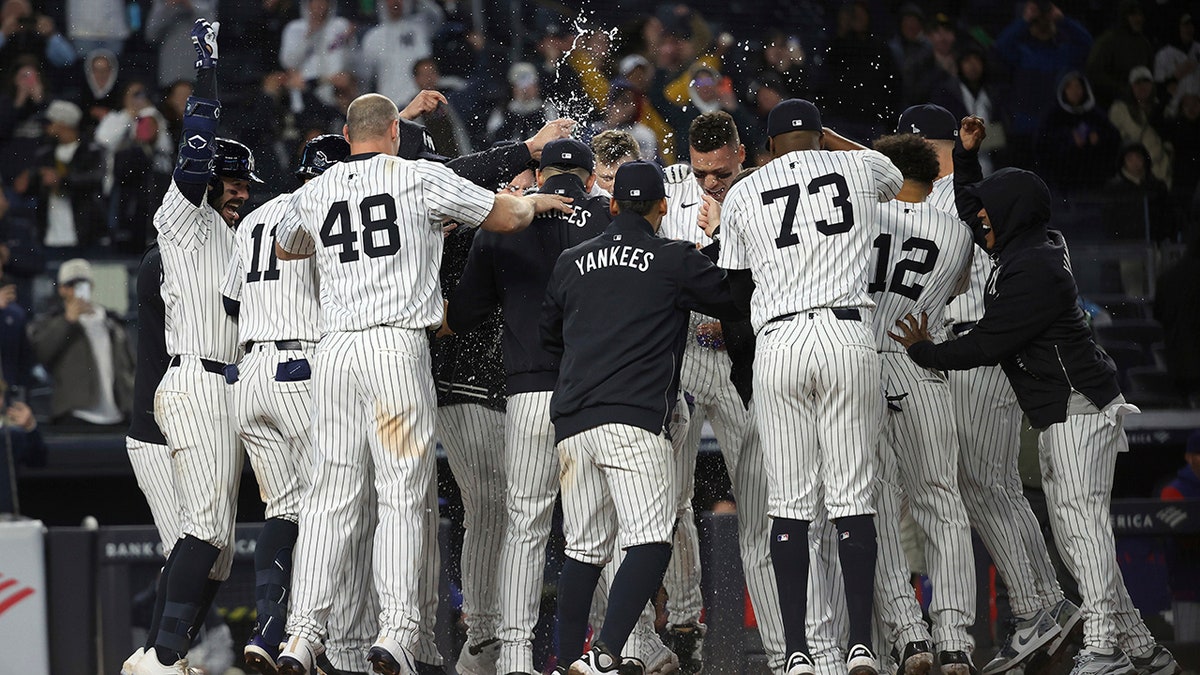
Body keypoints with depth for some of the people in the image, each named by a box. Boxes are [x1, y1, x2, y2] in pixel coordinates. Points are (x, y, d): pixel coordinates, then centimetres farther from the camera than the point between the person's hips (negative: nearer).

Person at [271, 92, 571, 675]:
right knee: (402, 496, -2)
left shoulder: (314, 193, 13)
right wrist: (534, 203, 31)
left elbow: (286, 250, 34)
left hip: (334, 351, 4)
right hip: (397, 348, -4)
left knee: (330, 496, 5)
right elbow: (506, 217, 9)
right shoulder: (421, 178, 2)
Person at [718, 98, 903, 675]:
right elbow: (897, 178, 37)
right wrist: (827, 139, 41)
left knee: (790, 502, 2)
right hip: (847, 335, 0)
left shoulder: (742, 194, 11)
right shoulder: (858, 167, 11)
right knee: (854, 496, 1)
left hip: (777, 342, 0)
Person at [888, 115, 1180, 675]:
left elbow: (985, 345, -17)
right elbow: (970, 208, 31)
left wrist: (924, 352, -3)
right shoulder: (1030, 247, 14)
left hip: (1079, 407, -11)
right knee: (1070, 533, 9)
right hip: (1056, 415, 11)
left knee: (1081, 518, -19)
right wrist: (966, 154, 19)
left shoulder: (1033, 271, -17)